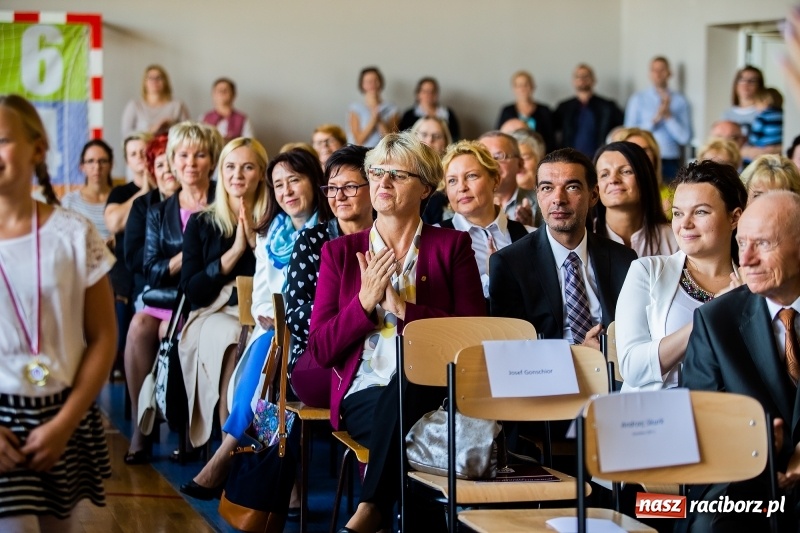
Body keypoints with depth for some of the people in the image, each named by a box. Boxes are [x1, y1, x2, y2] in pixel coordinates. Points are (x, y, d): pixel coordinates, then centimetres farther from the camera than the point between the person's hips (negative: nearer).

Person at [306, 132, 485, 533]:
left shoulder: (451, 246, 11)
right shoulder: (340, 252, 16)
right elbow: (321, 349, 8)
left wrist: (406, 309, -10)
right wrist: (365, 301, -7)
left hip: (433, 391, 0)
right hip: (365, 395, 1)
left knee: (406, 387, -38)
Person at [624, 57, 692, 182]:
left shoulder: (680, 100, 7)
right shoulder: (638, 99, 8)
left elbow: (685, 138, 1)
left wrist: (669, 116, -9)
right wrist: (655, 119, -10)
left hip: (670, 163, 0)